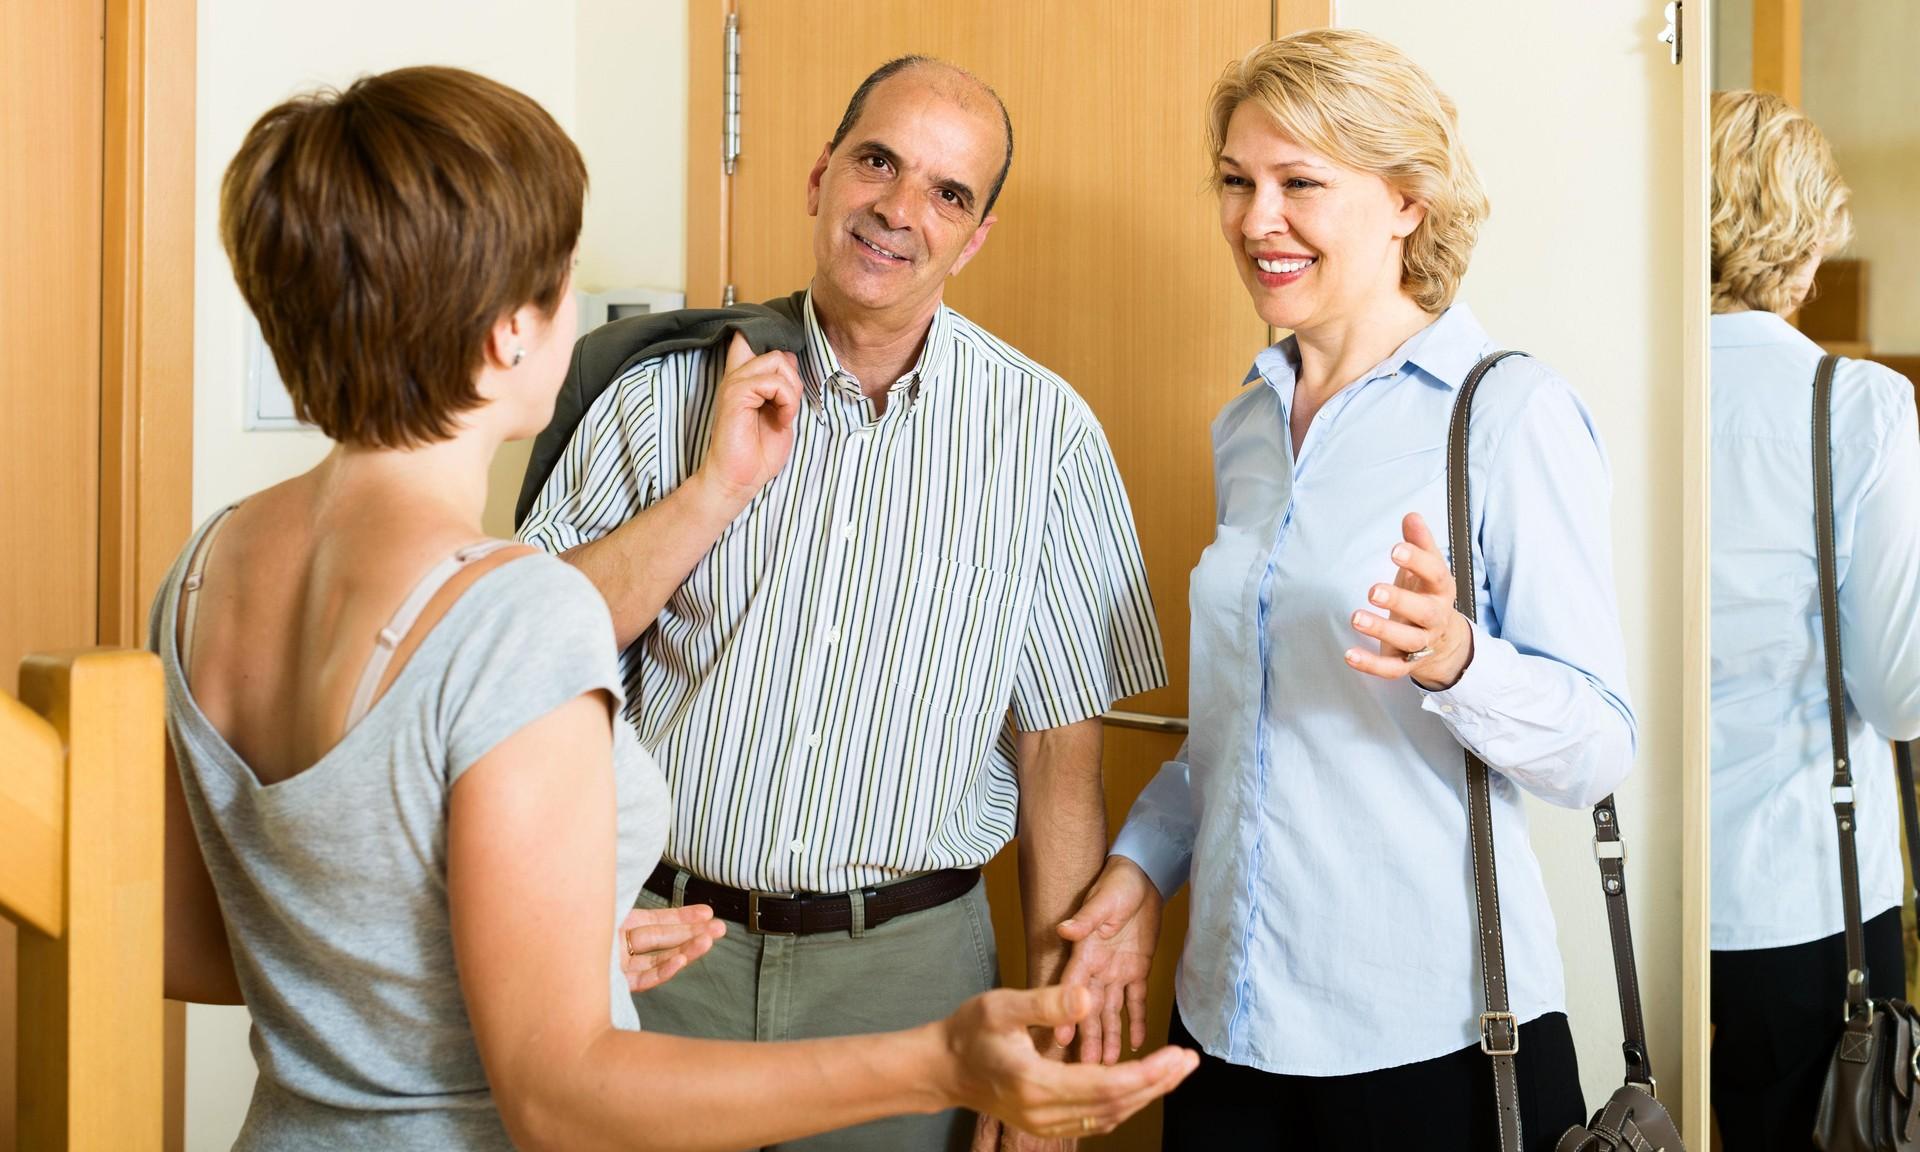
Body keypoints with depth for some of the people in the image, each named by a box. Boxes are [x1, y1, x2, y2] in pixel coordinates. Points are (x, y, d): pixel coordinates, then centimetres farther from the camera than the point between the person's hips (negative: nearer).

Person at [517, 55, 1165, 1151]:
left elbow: (1061, 747, -2)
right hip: (663, 943, 1)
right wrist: (719, 486, -16)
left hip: (910, 968, 0)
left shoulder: (1045, 431, -4)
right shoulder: (673, 383, -2)